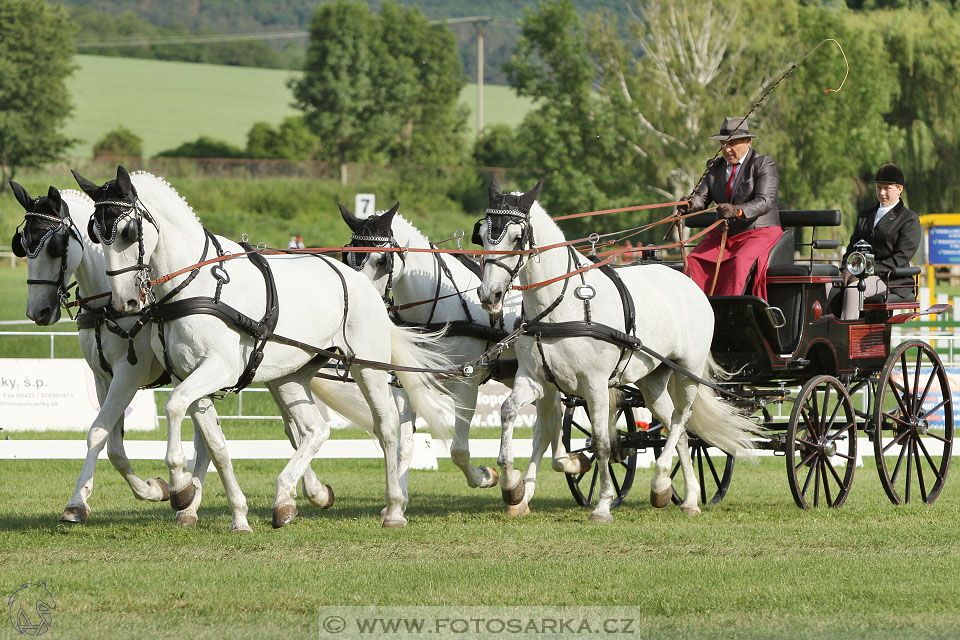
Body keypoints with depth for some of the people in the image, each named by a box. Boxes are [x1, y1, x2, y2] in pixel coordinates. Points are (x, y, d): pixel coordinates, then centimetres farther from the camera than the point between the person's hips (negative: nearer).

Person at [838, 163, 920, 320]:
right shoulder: (865, 215, 24)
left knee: (852, 291, -35)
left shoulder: (910, 220, 3)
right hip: (863, 276, 5)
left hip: (890, 279, -5)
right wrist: (847, 269, -1)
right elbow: (853, 246, 22)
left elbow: (901, 257, -8)